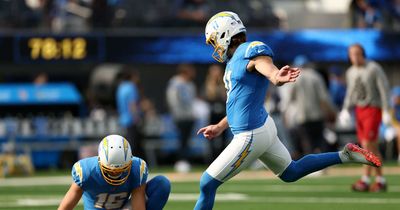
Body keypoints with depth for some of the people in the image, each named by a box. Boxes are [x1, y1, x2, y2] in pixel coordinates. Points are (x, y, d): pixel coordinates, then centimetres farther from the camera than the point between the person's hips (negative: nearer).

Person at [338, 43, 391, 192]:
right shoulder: (350, 72, 9)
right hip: (360, 111, 6)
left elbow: (384, 89, -13)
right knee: (372, 148, 4)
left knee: (368, 145, -14)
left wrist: (386, 111, -19)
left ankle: (365, 180, -13)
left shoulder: (374, 69, -10)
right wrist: (346, 110, 3)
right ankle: (380, 181, 7)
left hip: (373, 109, -6)